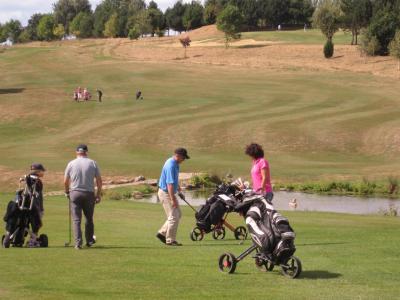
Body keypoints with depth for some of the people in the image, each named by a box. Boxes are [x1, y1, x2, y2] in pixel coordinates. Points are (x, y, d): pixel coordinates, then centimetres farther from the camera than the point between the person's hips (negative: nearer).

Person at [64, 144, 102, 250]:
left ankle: (78, 243, -8)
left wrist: (67, 192, 22)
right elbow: (99, 180, 0)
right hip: (89, 193, 1)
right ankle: (89, 241, 25)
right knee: (89, 218, 16)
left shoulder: (71, 164, 0)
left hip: (75, 193, -1)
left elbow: (66, 181, 5)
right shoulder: (93, 163, 0)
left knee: (76, 219, 0)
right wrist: (99, 194, 9)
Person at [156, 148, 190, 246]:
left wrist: (178, 187, 38)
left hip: (170, 193, 10)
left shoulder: (175, 164, 7)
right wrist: (173, 199, -32)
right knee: (174, 217, -6)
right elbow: (170, 184, -30)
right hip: (166, 193, -10)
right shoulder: (171, 166, -25)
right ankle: (170, 240, 2)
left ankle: (162, 233, 19)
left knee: (178, 215, 15)